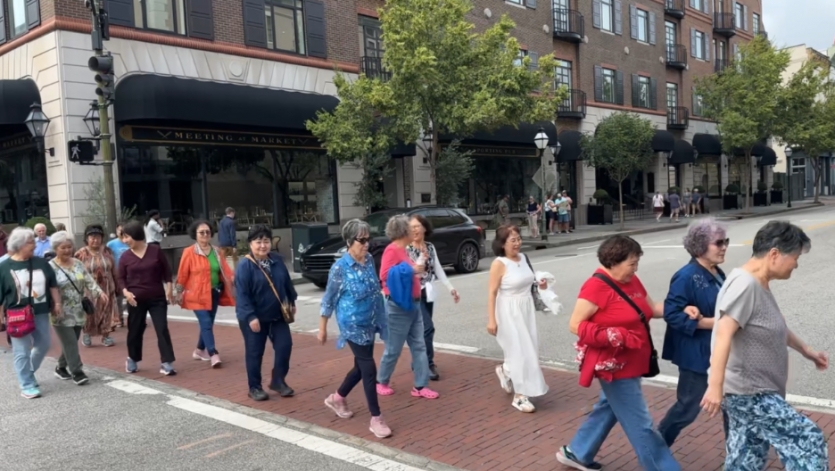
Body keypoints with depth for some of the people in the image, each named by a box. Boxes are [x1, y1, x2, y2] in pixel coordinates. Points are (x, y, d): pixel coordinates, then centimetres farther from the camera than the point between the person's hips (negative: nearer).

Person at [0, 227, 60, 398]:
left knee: (44, 344, 11)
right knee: (22, 351, 0)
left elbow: (52, 284, 11)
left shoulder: (41, 263, 4)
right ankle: (27, 385, 9)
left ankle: (27, 373, 35)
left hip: (40, 313, 4)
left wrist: (57, 303, 7)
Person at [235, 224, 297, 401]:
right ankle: (254, 387, 20)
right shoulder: (244, 267, -17)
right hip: (254, 318, -5)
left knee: (285, 346, 3)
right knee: (255, 353, 5)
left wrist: (292, 302, 18)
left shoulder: (278, 261, 2)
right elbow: (242, 295, -20)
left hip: (278, 315, 5)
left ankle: (278, 381, 20)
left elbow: (287, 283, 14)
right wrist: (250, 317, -25)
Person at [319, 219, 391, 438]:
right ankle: (376, 419, 5)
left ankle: (337, 398, 41)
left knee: (361, 366, 17)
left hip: (369, 322, 7)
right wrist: (322, 328, -4)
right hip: (353, 325, -7)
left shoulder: (369, 259, 1)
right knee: (368, 368, -6)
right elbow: (329, 299, -9)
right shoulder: (340, 267, -17)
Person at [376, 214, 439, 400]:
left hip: (413, 304, 9)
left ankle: (420, 386, 11)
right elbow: (384, 275, -22)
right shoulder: (392, 249, -14)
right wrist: (410, 270, -22)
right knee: (393, 349, 3)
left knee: (419, 346, 6)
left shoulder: (403, 250, 14)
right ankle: (381, 382, 21)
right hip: (398, 306, -9)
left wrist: (417, 268, 14)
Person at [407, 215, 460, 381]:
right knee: (428, 328, -14)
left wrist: (451, 288, 11)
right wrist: (422, 258, -24)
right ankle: (429, 364, -4)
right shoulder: (406, 249, -10)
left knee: (422, 330, 10)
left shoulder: (430, 247, 7)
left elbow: (438, 270, 12)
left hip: (428, 293, 6)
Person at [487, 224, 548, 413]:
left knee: (529, 348, 11)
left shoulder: (523, 258, 4)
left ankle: (505, 370, 40)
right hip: (509, 312, -7)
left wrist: (539, 284, 0)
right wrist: (491, 320, -20)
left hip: (527, 309, 7)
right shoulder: (499, 264, -16)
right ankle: (520, 396, 8)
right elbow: (492, 293, -17)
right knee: (520, 351, -4)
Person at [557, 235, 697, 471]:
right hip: (614, 367, -10)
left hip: (630, 364, 10)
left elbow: (652, 308, 14)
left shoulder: (631, 281, 5)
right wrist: (612, 337, -28)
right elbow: (576, 325, -19)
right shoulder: (597, 286, -21)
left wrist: (682, 310, -2)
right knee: (640, 424, 2)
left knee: (608, 410, 22)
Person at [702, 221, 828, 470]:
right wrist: (715, 386, -37)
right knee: (809, 441, -3)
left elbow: (776, 327, 28)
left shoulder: (760, 285, 11)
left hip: (753, 390, 10)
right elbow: (723, 334, -31)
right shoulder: (744, 284, -21)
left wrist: (806, 350, 36)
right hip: (746, 392, -10)